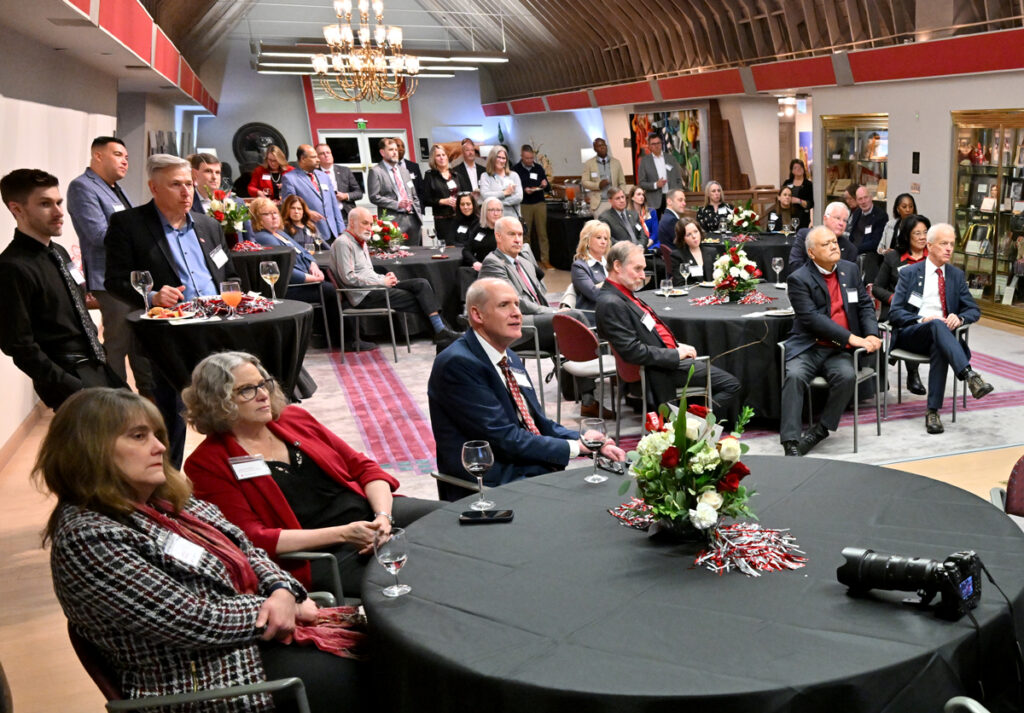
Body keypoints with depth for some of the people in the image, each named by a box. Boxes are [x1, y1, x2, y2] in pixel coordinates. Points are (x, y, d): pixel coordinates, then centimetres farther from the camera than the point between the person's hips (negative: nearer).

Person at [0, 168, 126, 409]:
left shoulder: (59, 253, 9)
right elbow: (20, 346, -18)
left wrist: (100, 352, 13)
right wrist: (72, 388, -20)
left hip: (97, 368, 8)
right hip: (70, 377, -8)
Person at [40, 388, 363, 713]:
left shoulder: (167, 499, 7)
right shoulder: (87, 538, -19)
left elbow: (246, 550, 11)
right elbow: (198, 623, -21)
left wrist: (283, 592, -9)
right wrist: (277, 609, -10)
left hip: (254, 638, 9)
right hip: (210, 680, -8)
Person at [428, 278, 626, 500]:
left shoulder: (510, 358, 15)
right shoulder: (458, 364, -14)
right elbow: (505, 439, -17)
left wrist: (590, 443, 1)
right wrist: (576, 447, -11)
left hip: (537, 470, 9)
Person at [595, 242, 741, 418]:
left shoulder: (622, 294, 10)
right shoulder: (611, 303, -22)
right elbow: (633, 351, -26)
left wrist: (677, 345, 6)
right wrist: (676, 353, -18)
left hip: (670, 354, 11)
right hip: (661, 370, -11)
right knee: (731, 385, -8)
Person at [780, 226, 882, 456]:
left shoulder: (850, 270, 14)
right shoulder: (799, 280, -4)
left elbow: (865, 305, 16)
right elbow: (812, 318, -14)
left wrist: (871, 334, -4)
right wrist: (851, 338, -19)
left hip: (839, 351, 3)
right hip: (808, 348, -3)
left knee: (847, 376, -29)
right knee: (795, 375, -32)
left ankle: (821, 429, -11)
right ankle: (790, 441, -32)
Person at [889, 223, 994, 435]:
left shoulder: (957, 275, 18)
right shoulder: (909, 273, 9)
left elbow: (974, 310, 15)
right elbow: (894, 313, 0)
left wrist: (959, 318, -10)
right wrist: (922, 320, -19)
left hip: (939, 337, 2)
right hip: (910, 334, -2)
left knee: (939, 348, -36)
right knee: (937, 324, -37)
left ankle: (933, 412, -38)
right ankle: (970, 376, -53)